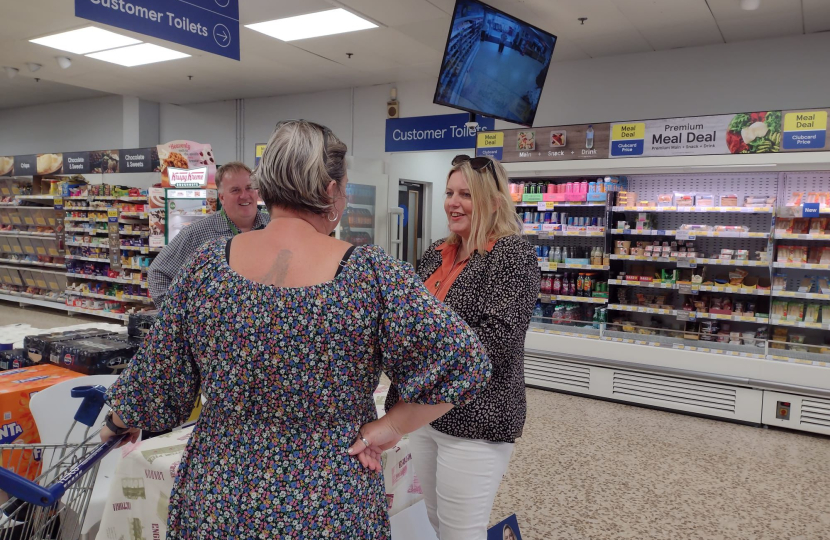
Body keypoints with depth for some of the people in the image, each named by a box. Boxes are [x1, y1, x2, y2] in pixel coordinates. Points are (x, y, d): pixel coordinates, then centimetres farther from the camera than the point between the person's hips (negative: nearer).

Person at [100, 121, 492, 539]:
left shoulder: (205, 266, -10)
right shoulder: (373, 274, -18)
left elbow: (157, 381, -1)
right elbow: (462, 361, -19)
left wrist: (119, 423, 19)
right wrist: (389, 427, -10)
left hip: (214, 506, 2)